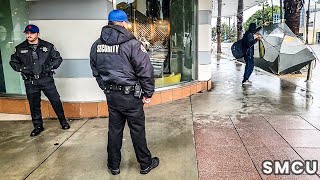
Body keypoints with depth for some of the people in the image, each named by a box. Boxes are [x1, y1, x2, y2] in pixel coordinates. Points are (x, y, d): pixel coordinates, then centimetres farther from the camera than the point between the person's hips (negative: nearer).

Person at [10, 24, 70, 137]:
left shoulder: (48, 46, 0)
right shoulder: (20, 48, 5)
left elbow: (58, 58, 7)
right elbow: (13, 62, 14)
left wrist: (50, 67, -8)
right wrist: (22, 69, -3)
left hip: (47, 80, -1)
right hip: (30, 82, 2)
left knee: (56, 101, 1)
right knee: (34, 105, 10)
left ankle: (63, 121, 20)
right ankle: (38, 126, 24)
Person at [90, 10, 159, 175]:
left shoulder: (96, 45, 5)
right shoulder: (131, 43, -14)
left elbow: (96, 71, 13)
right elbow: (145, 70, -15)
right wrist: (148, 93, -4)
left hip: (111, 95, 5)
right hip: (130, 95, -5)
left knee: (114, 130, 16)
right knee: (137, 130, 8)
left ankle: (113, 165, 29)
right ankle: (145, 164, 24)